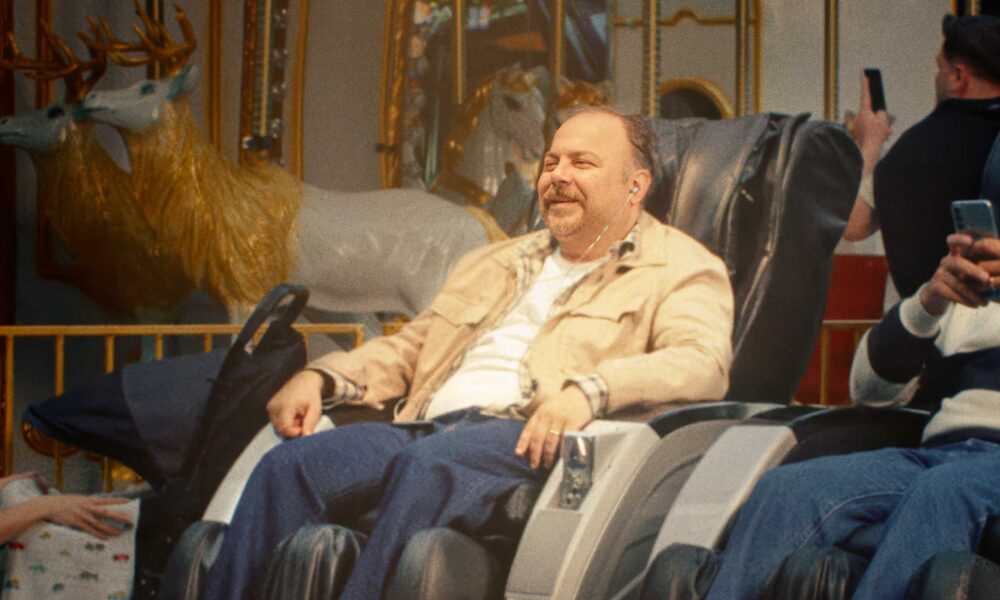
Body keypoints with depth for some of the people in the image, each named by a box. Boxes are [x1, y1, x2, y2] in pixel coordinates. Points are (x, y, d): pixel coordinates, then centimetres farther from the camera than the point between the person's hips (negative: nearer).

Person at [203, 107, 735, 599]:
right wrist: (323, 377, 13)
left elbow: (703, 363, -8)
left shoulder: (680, 269, 11)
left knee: (426, 464, -37)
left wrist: (587, 390, -26)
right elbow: (409, 348, 34)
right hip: (424, 427, 6)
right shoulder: (492, 264, 32)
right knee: (288, 464, -21)